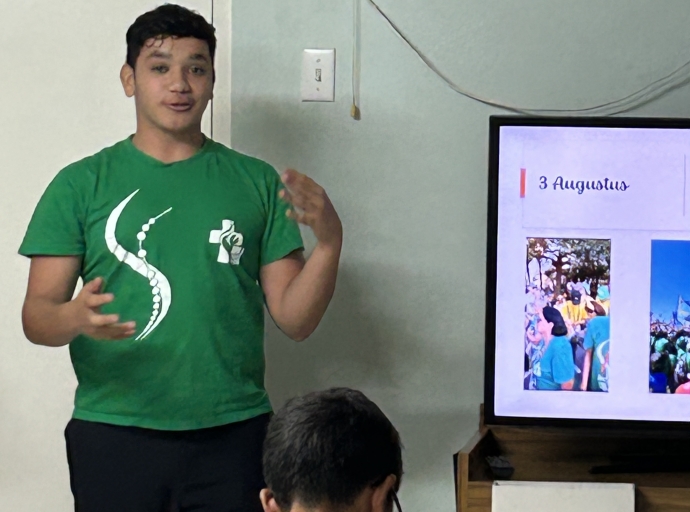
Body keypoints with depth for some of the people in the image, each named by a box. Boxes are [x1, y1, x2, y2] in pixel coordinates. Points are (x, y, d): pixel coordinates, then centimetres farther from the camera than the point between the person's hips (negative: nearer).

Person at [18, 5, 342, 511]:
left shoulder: (257, 182, 6)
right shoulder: (82, 185, 3)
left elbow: (294, 320, 4)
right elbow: (36, 316, -2)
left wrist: (329, 242, -13)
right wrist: (75, 317, -24)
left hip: (233, 432, 1)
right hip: (113, 432, -1)